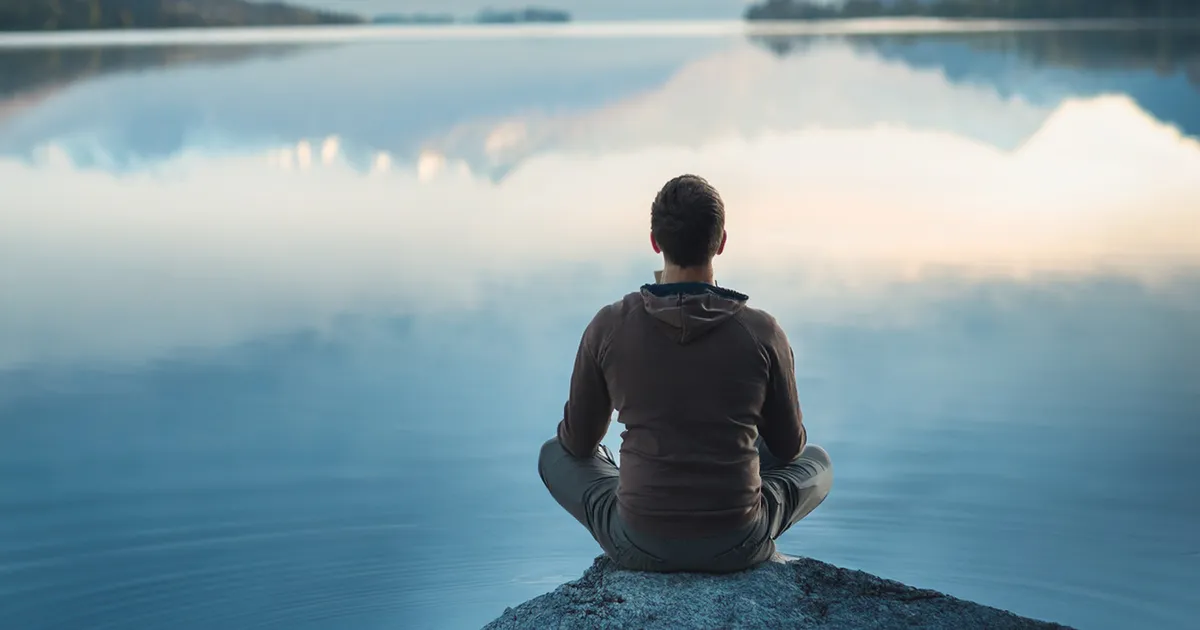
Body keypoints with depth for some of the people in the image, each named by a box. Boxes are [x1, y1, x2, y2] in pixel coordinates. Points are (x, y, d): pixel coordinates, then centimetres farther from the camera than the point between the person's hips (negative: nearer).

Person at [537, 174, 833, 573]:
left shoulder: (609, 327, -9)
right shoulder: (762, 332, -9)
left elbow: (578, 442, 6)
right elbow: (789, 446, 7)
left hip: (640, 542, 0)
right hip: (737, 544, 0)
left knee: (555, 456, 30)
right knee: (817, 463, 31)